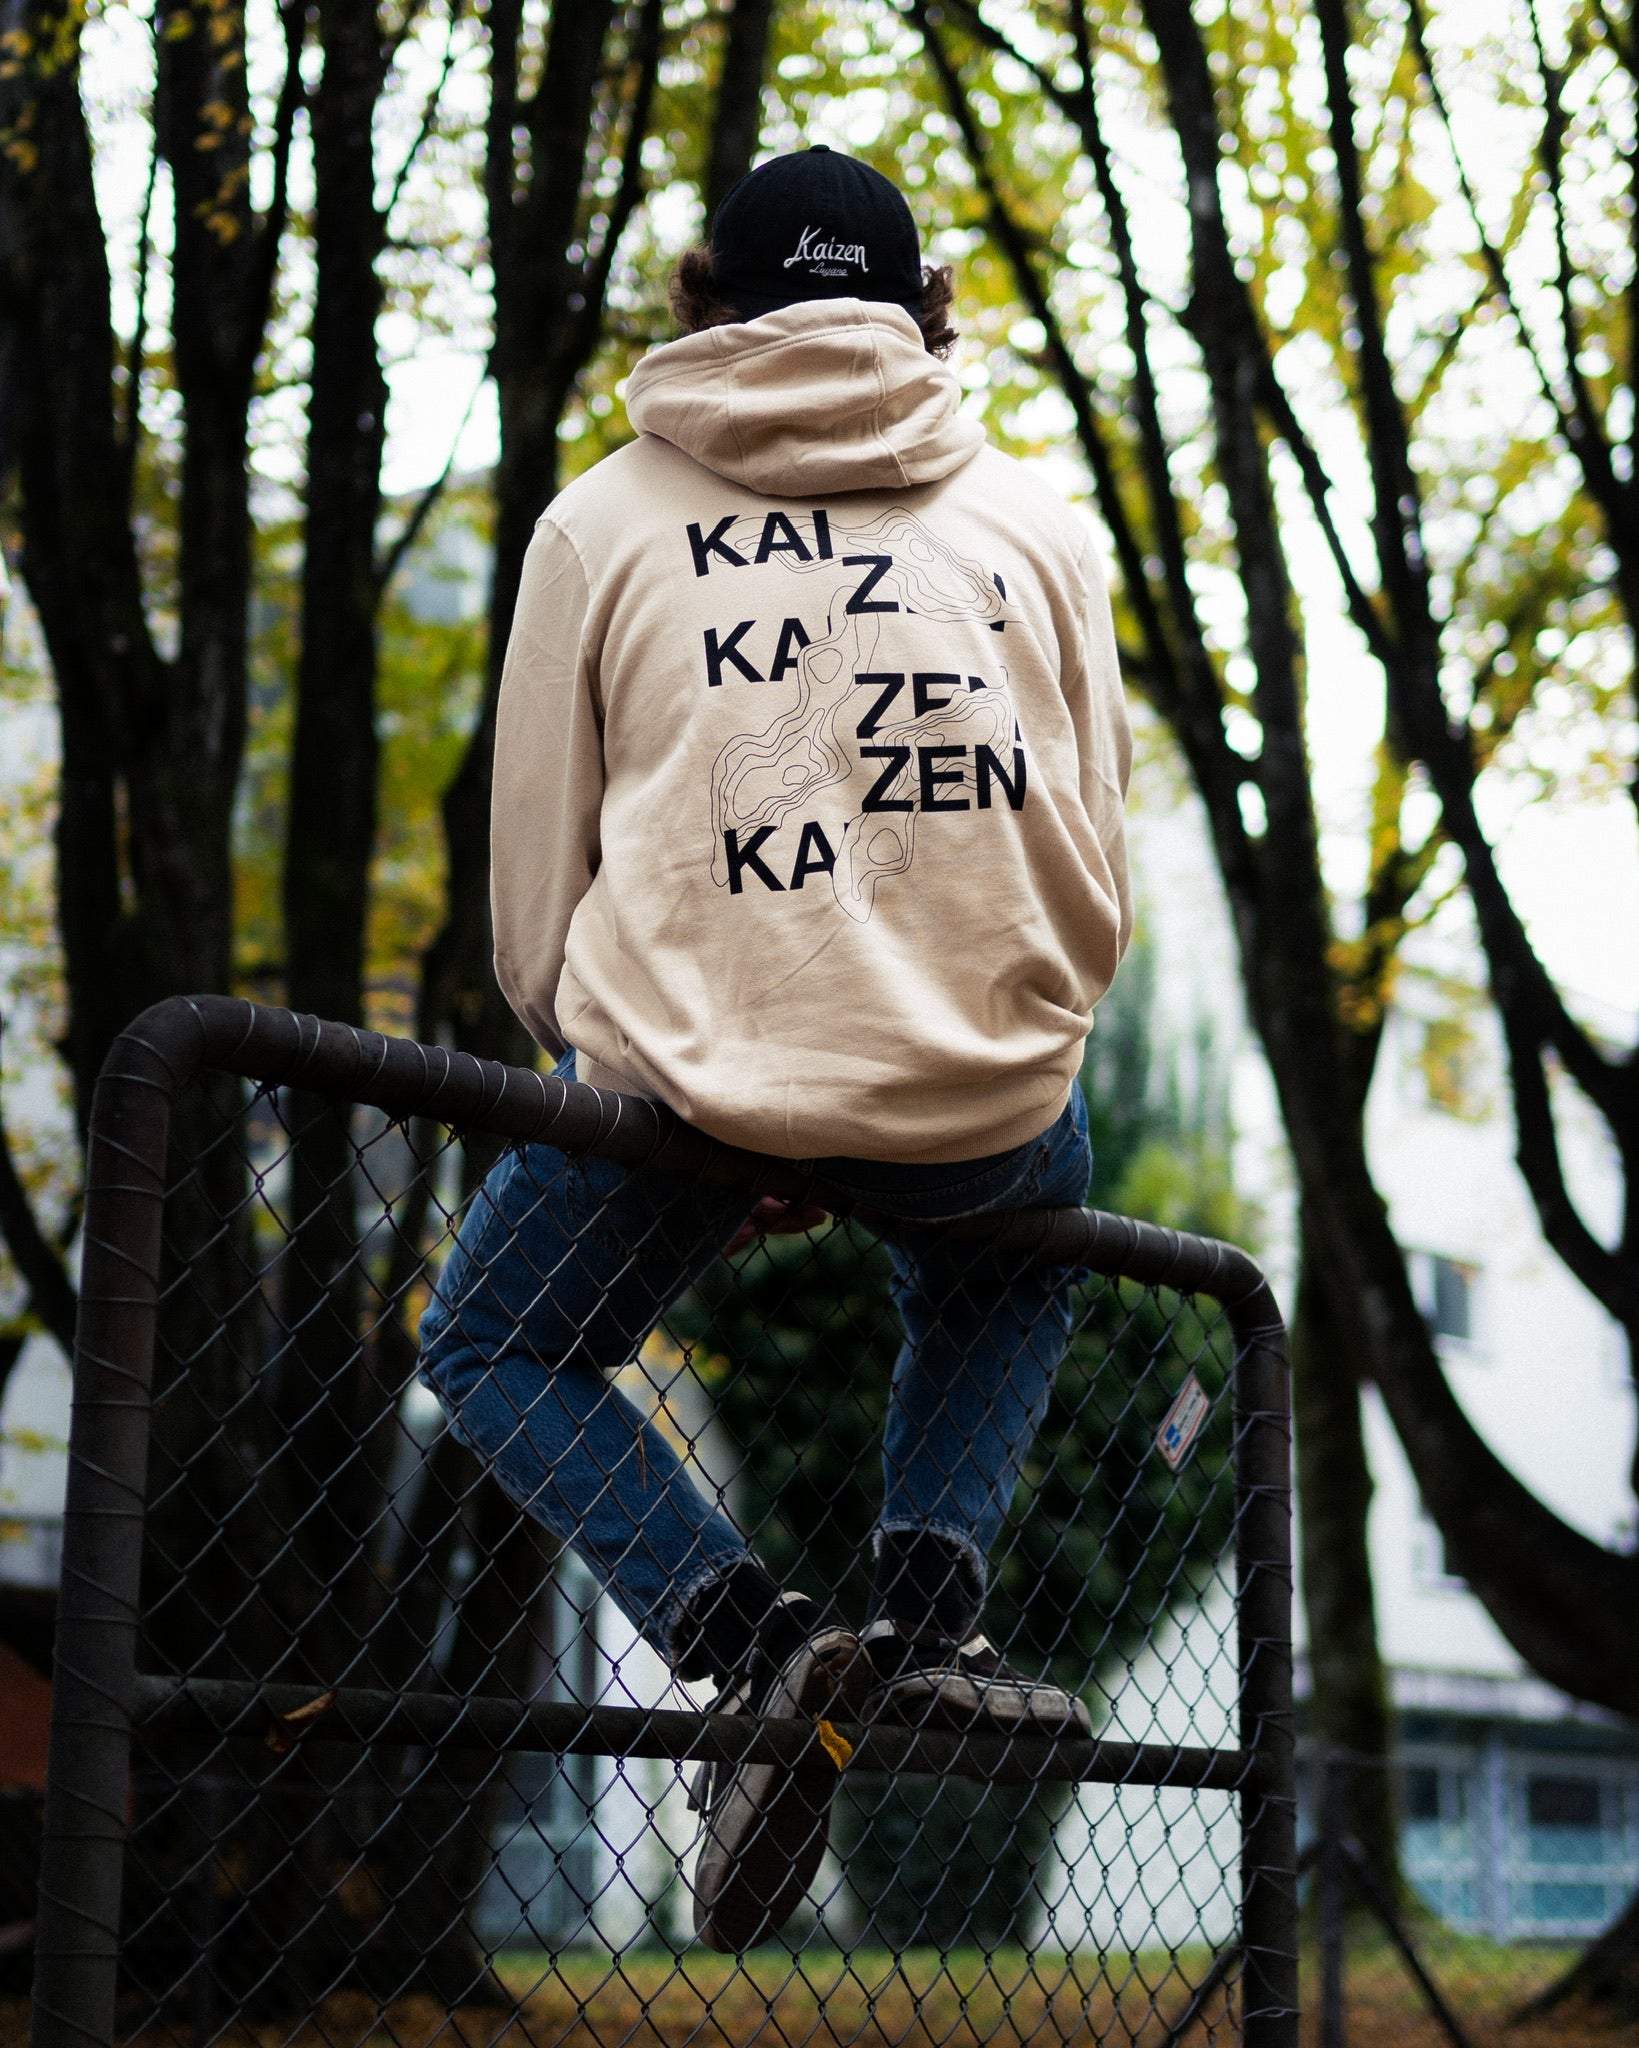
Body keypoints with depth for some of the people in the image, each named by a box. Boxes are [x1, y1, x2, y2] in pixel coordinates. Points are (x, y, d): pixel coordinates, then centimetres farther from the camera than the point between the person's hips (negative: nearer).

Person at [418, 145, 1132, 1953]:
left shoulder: (602, 521, 7)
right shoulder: (1035, 520, 11)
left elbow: (534, 906, 8)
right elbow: (1095, 881, 10)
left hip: (690, 1067, -2)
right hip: (993, 1098, 3)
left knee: (494, 1348, 24)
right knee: (1007, 1272, 37)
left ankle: (759, 1642, 1)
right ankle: (928, 1594, 12)